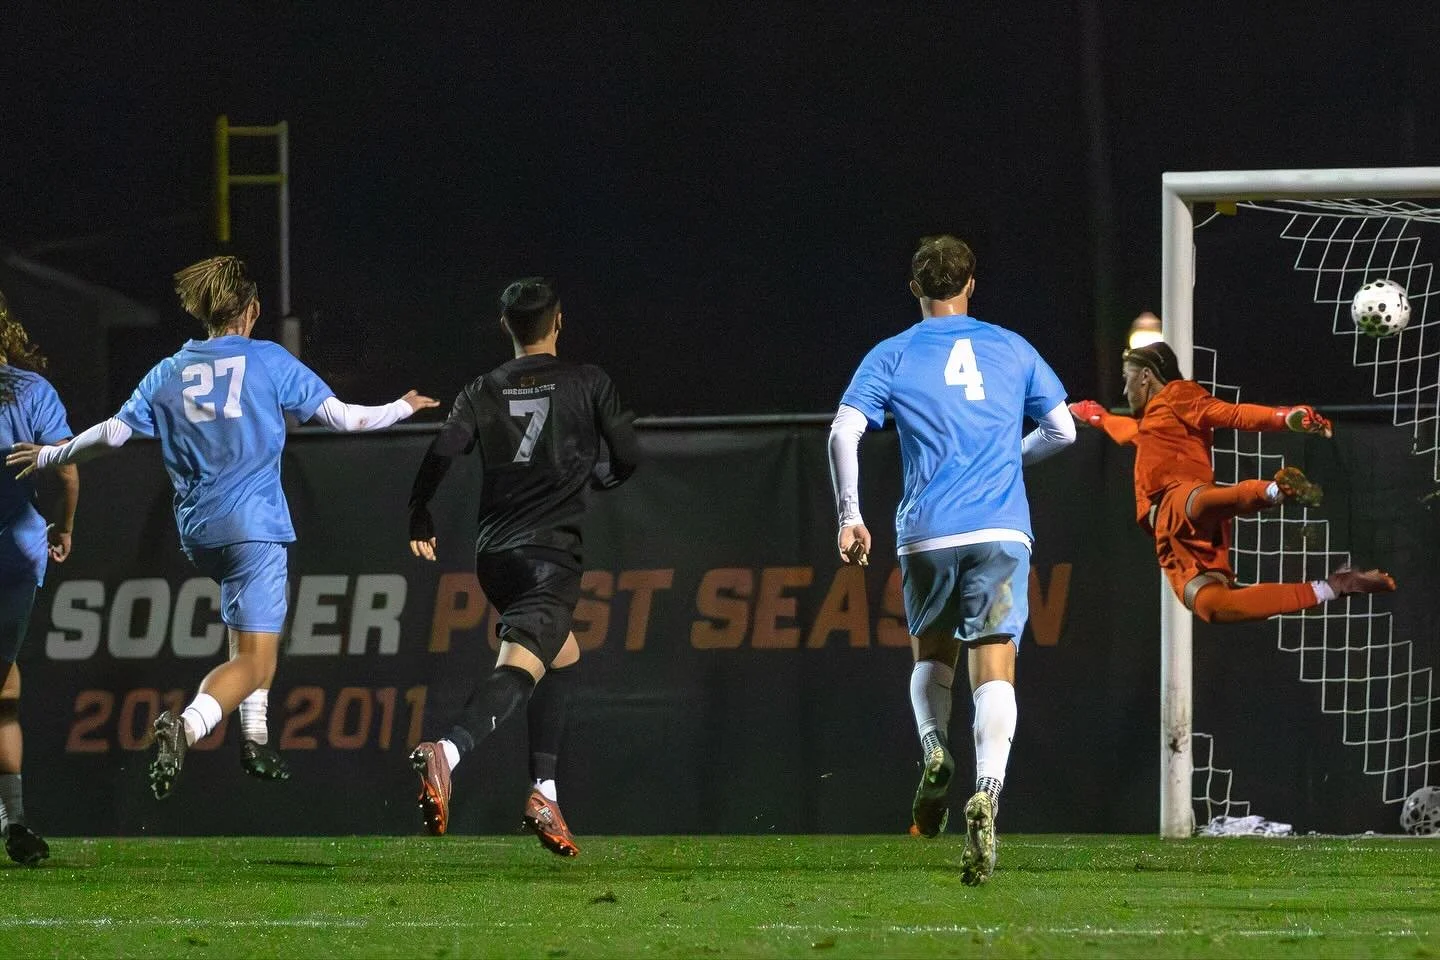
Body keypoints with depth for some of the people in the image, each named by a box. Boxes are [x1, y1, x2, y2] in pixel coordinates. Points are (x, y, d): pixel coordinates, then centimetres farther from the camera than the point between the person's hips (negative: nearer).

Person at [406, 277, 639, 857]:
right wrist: (597, 473, 27)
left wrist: (418, 518, 12)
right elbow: (626, 461, 4)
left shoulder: (483, 391, 9)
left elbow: (443, 452, -2)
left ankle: (544, 793, 16)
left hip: (493, 553, 5)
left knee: (563, 655, 26)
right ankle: (447, 753, -48)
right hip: (550, 552, -5)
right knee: (520, 666, -20)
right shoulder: (587, 383, 3)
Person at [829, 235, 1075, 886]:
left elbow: (844, 433, -5)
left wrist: (849, 515, 2)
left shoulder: (892, 356, 7)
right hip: (1002, 532, 0)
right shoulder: (1011, 350, 12)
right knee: (994, 669, -7)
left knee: (931, 656, 22)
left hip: (927, 534, 0)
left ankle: (934, 754, -5)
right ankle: (987, 790, -29)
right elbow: (1062, 430, 16)